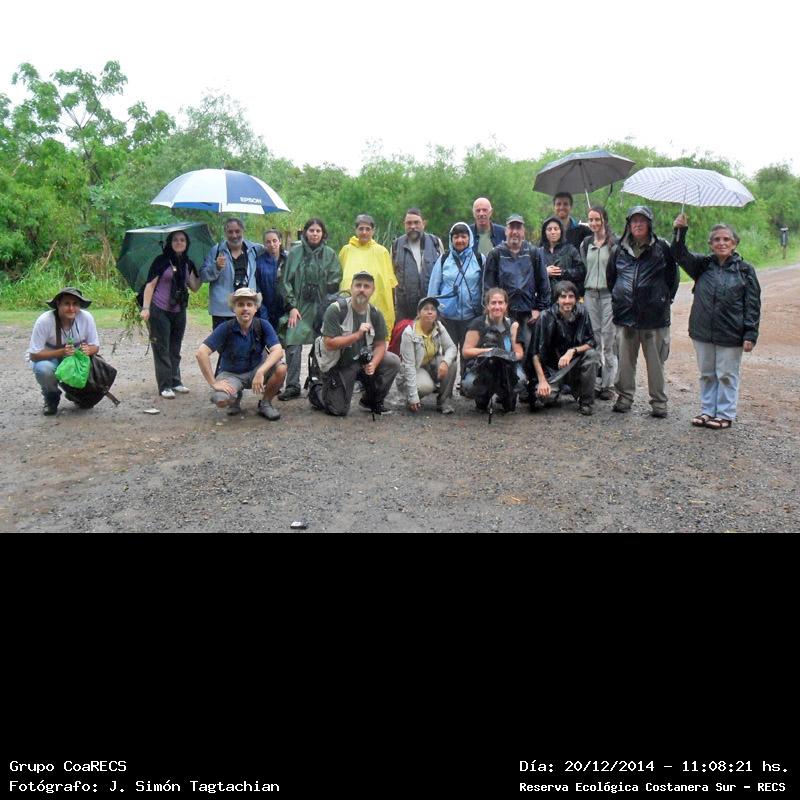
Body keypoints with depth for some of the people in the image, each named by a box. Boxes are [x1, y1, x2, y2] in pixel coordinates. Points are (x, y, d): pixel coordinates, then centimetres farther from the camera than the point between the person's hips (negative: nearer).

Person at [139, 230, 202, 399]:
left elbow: (194, 287, 2)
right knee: (162, 349, 0)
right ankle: (165, 386, 3)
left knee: (175, 349, 13)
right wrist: (146, 308, -17)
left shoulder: (188, 264, 8)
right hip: (160, 311, -5)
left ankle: (175, 382, 22)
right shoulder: (161, 261, -6)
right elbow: (150, 285, -9)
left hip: (179, 312, 5)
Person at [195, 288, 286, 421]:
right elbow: (201, 353, -24)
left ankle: (265, 403, -1)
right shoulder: (225, 328, -18)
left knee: (281, 369, -27)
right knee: (221, 400, -31)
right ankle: (236, 397, 9)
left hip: (255, 370, 2)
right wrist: (213, 383, -25)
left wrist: (261, 372, -39)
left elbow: (278, 350, -24)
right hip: (231, 374, -1)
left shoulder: (262, 325, -13)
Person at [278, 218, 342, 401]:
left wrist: (327, 307, -5)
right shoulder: (295, 252, 5)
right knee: (293, 346, -10)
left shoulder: (330, 254, 6)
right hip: (298, 307, 0)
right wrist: (292, 306, -4)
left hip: (321, 308, 1)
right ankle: (292, 386, -6)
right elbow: (286, 281, 5)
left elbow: (334, 283, 4)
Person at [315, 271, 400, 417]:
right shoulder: (336, 309, -19)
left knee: (393, 362, -16)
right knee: (339, 411, -7)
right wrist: (357, 335, -31)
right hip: (337, 366, -4)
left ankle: (371, 401, 4)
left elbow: (380, 344, -2)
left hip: (362, 360, 5)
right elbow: (329, 344, -24)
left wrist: (373, 364, -22)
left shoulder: (375, 314, -5)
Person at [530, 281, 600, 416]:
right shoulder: (547, 317, -15)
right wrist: (542, 380, -22)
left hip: (575, 364, 2)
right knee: (545, 396, -28)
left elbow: (591, 342, -7)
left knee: (592, 355, -27)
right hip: (552, 369, -2)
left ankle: (586, 401, -9)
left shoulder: (582, 313, -7)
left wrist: (572, 351, -26)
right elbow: (536, 352, -14)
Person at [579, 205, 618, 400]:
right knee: (593, 340, 6)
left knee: (608, 340, -3)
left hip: (609, 294, -4)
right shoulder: (586, 243, 13)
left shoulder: (615, 243, -3)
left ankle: (608, 384, 4)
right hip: (590, 294, 4)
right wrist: (580, 292, 13)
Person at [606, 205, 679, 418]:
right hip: (625, 314, 3)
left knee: (655, 361, 2)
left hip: (654, 315, -2)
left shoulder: (661, 248, 1)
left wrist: (665, 299, 6)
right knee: (625, 360, 7)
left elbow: (672, 276, 8)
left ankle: (659, 402, 11)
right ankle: (624, 397, 19)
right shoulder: (618, 250, 9)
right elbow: (610, 278, 21)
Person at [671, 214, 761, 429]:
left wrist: (750, 334, -10)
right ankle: (707, 410, 26)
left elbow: (753, 305, -4)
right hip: (703, 332, 4)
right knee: (707, 374, 14)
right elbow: (680, 255, -5)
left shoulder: (745, 269, -2)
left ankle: (725, 415, 16)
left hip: (730, 334, -3)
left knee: (727, 375, 5)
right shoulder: (703, 265, 7)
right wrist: (680, 231, -21)